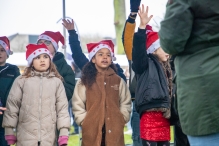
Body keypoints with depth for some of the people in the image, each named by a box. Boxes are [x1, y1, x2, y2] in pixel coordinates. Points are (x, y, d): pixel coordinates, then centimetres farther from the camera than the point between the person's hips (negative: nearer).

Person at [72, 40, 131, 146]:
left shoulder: (119, 81, 11)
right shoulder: (84, 81, 4)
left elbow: (125, 104, 13)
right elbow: (77, 105, 2)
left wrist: (121, 120, 0)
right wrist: (85, 122, -6)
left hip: (114, 131, 2)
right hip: (91, 131, -2)